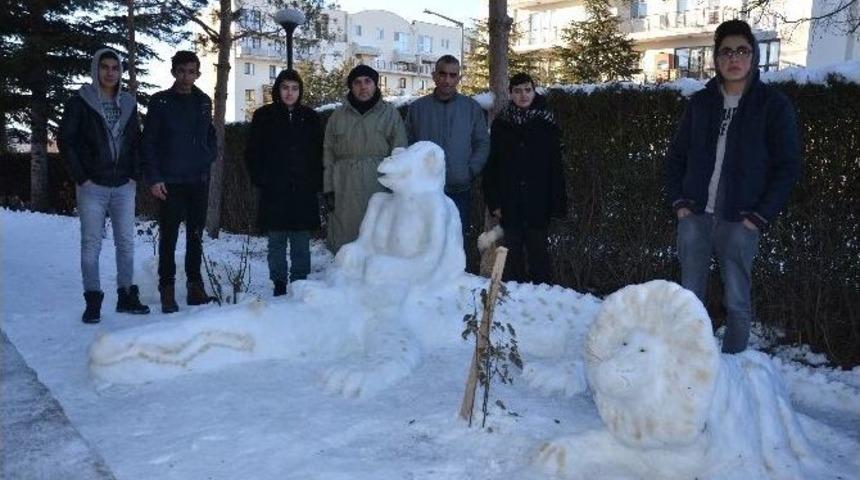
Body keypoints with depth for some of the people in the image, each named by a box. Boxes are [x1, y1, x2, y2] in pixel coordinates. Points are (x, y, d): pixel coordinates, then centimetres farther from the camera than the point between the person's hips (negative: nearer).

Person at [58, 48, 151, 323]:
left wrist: (135, 175, 3)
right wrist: (81, 177, -8)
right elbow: (65, 141, -3)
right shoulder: (80, 102, -1)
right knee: (91, 244, 1)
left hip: (124, 187, 4)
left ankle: (126, 296, 16)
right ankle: (93, 301, 7)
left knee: (126, 242, 6)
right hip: (92, 186, -3)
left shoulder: (127, 104, 10)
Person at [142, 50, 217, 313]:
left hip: (199, 180, 4)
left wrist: (210, 156, 3)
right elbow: (148, 143, -4)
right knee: (168, 236, 0)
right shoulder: (160, 102, -1)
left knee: (196, 235, 10)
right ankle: (167, 288, 7)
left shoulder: (204, 102, 10)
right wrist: (153, 178, -11)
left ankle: (195, 284, 19)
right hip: (169, 182, -4)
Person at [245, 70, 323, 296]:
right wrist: (261, 179, -4)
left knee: (301, 243, 3)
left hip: (304, 192, 1)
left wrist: (316, 182, 1)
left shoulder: (310, 117, 9)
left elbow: (319, 154, 11)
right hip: (274, 193, -1)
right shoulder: (264, 116, 5)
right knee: (276, 242, 5)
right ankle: (279, 284, 13)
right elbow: (252, 152, 6)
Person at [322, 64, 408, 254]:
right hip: (345, 191, 2)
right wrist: (328, 189, 3)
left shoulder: (390, 114, 6)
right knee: (345, 241, 2)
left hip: (379, 190, -2)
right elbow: (328, 154, 11)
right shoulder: (338, 116, 12)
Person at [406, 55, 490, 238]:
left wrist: (470, 171, -6)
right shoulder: (417, 107, 5)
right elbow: (407, 145, 7)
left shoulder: (472, 108, 5)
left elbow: (483, 143, 6)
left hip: (460, 191, 0)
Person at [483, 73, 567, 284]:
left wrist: (557, 203, -6)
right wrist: (494, 201, -3)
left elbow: (556, 166, 0)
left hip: (538, 203, -1)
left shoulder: (546, 124, 2)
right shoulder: (500, 124, 5)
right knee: (513, 251, 7)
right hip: (510, 203, 2)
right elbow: (492, 166, 4)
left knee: (537, 249, 0)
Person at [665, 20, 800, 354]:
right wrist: (679, 201, 3)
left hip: (739, 222, -3)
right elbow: (676, 155, 14)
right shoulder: (701, 101, 9)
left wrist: (760, 216, -8)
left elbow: (788, 166, -1)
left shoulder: (773, 105, 0)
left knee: (736, 302, 3)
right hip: (694, 216, 3)